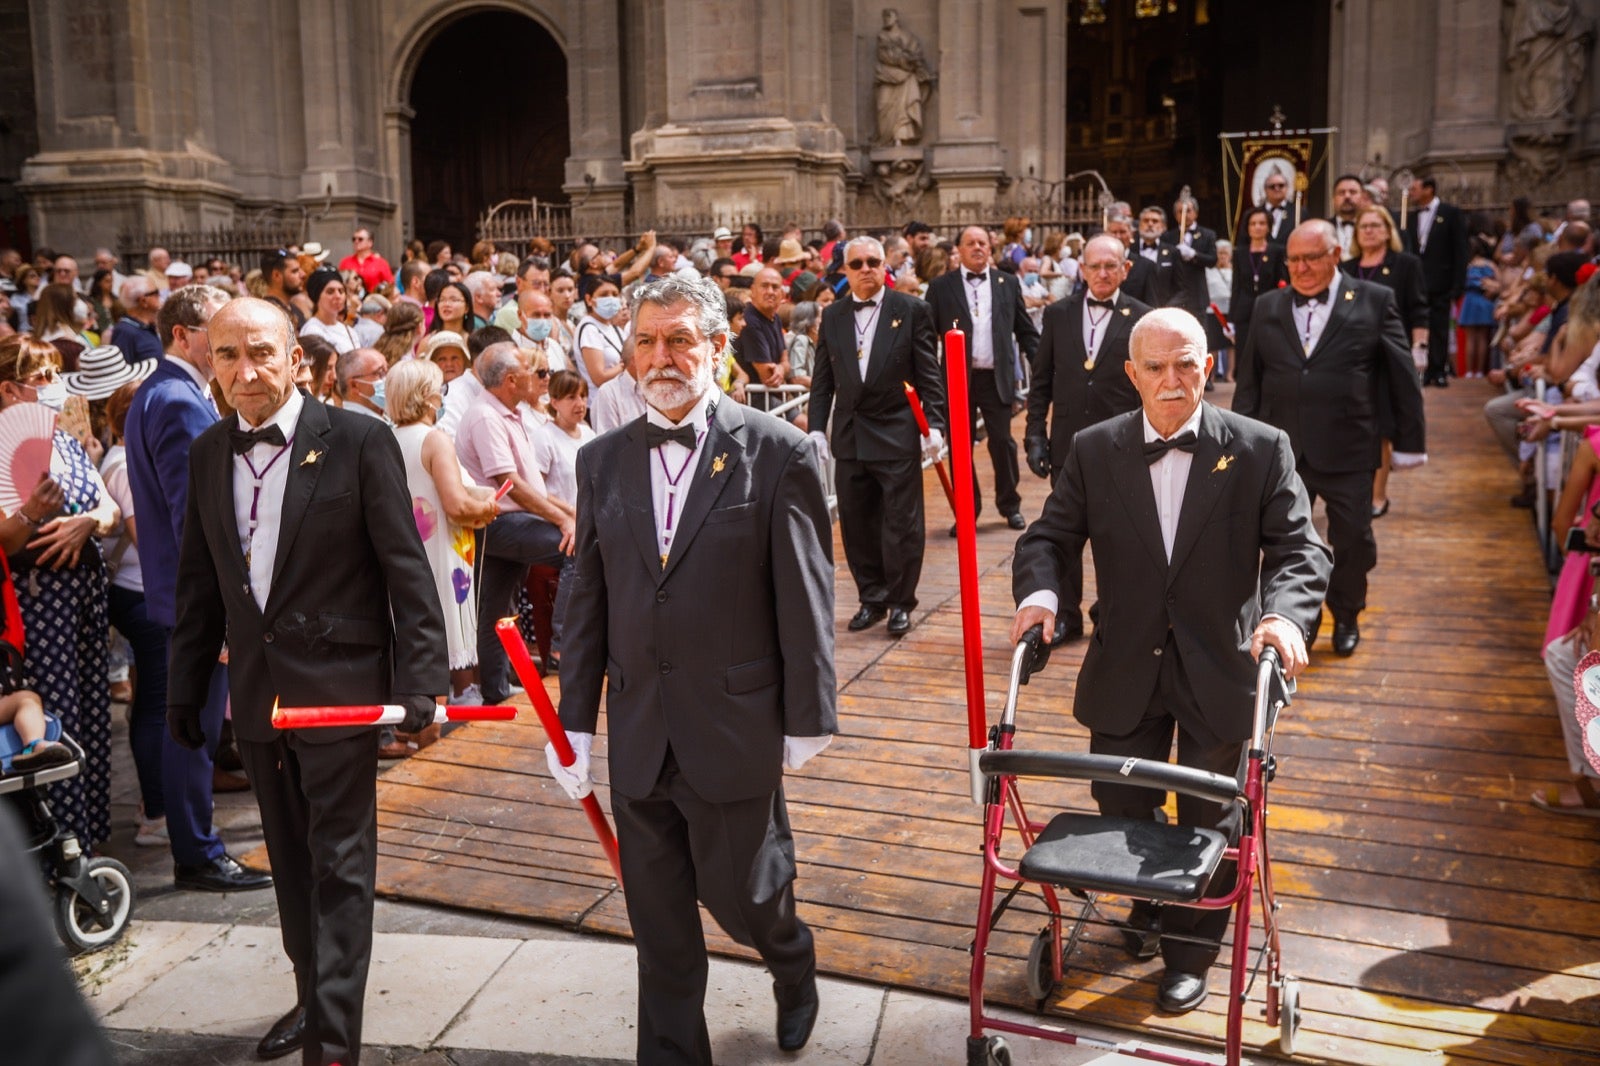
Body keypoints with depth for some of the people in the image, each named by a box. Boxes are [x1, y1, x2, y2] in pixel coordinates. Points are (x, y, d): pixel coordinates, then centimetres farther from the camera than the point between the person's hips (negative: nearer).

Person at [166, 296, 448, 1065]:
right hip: (256, 691, 6)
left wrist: (421, 677, -17)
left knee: (340, 867, 1)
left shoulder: (360, 441, -10)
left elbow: (406, 568, -11)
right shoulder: (207, 454, 7)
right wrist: (185, 686, 12)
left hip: (340, 685, -5)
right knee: (291, 861, 19)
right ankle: (313, 997, 37)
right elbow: (199, 582, 12)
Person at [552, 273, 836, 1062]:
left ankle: (794, 964, 46)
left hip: (735, 727, -3)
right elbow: (586, 603, 7)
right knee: (659, 924, 13)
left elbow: (805, 598, -7)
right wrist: (575, 721, 6)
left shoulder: (777, 454, -7)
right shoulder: (602, 461, 5)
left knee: (740, 893, 12)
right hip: (639, 736, 4)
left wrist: (808, 719, -6)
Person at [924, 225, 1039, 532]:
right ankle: (967, 510, 18)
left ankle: (1010, 505, 21)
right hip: (957, 379, 0)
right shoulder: (940, 287, 3)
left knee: (1003, 442, 3)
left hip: (997, 378, 1)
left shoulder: (1008, 283, 8)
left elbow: (1025, 330, 10)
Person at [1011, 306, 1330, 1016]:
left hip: (1219, 671, -1)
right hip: (1125, 671, 2)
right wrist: (1040, 591, -21)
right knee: (1121, 807, 16)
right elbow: (1050, 537, 0)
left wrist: (1285, 611, -31)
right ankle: (1149, 908, 47)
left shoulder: (1261, 449, -8)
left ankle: (1191, 951, 36)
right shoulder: (1094, 451, -3)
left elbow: (1299, 546, -10)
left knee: (1209, 820, 13)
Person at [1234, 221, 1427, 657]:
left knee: (1353, 540, 8)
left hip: (1347, 451, -2)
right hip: (1281, 448, 2)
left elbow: (1401, 376, 0)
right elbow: (1249, 379, 8)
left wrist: (1409, 442, 0)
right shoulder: (1268, 307, 7)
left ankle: (1347, 617, 32)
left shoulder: (1374, 301, -1)